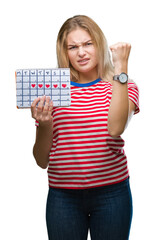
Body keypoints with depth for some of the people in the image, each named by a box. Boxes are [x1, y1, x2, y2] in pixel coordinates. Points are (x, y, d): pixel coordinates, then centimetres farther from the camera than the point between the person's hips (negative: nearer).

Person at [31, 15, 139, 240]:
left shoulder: (122, 87, 3)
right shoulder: (52, 93, 3)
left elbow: (115, 128, -21)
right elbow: (42, 161, 6)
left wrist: (120, 68, -15)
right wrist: (43, 125, -13)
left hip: (111, 194, -1)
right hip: (63, 196, 1)